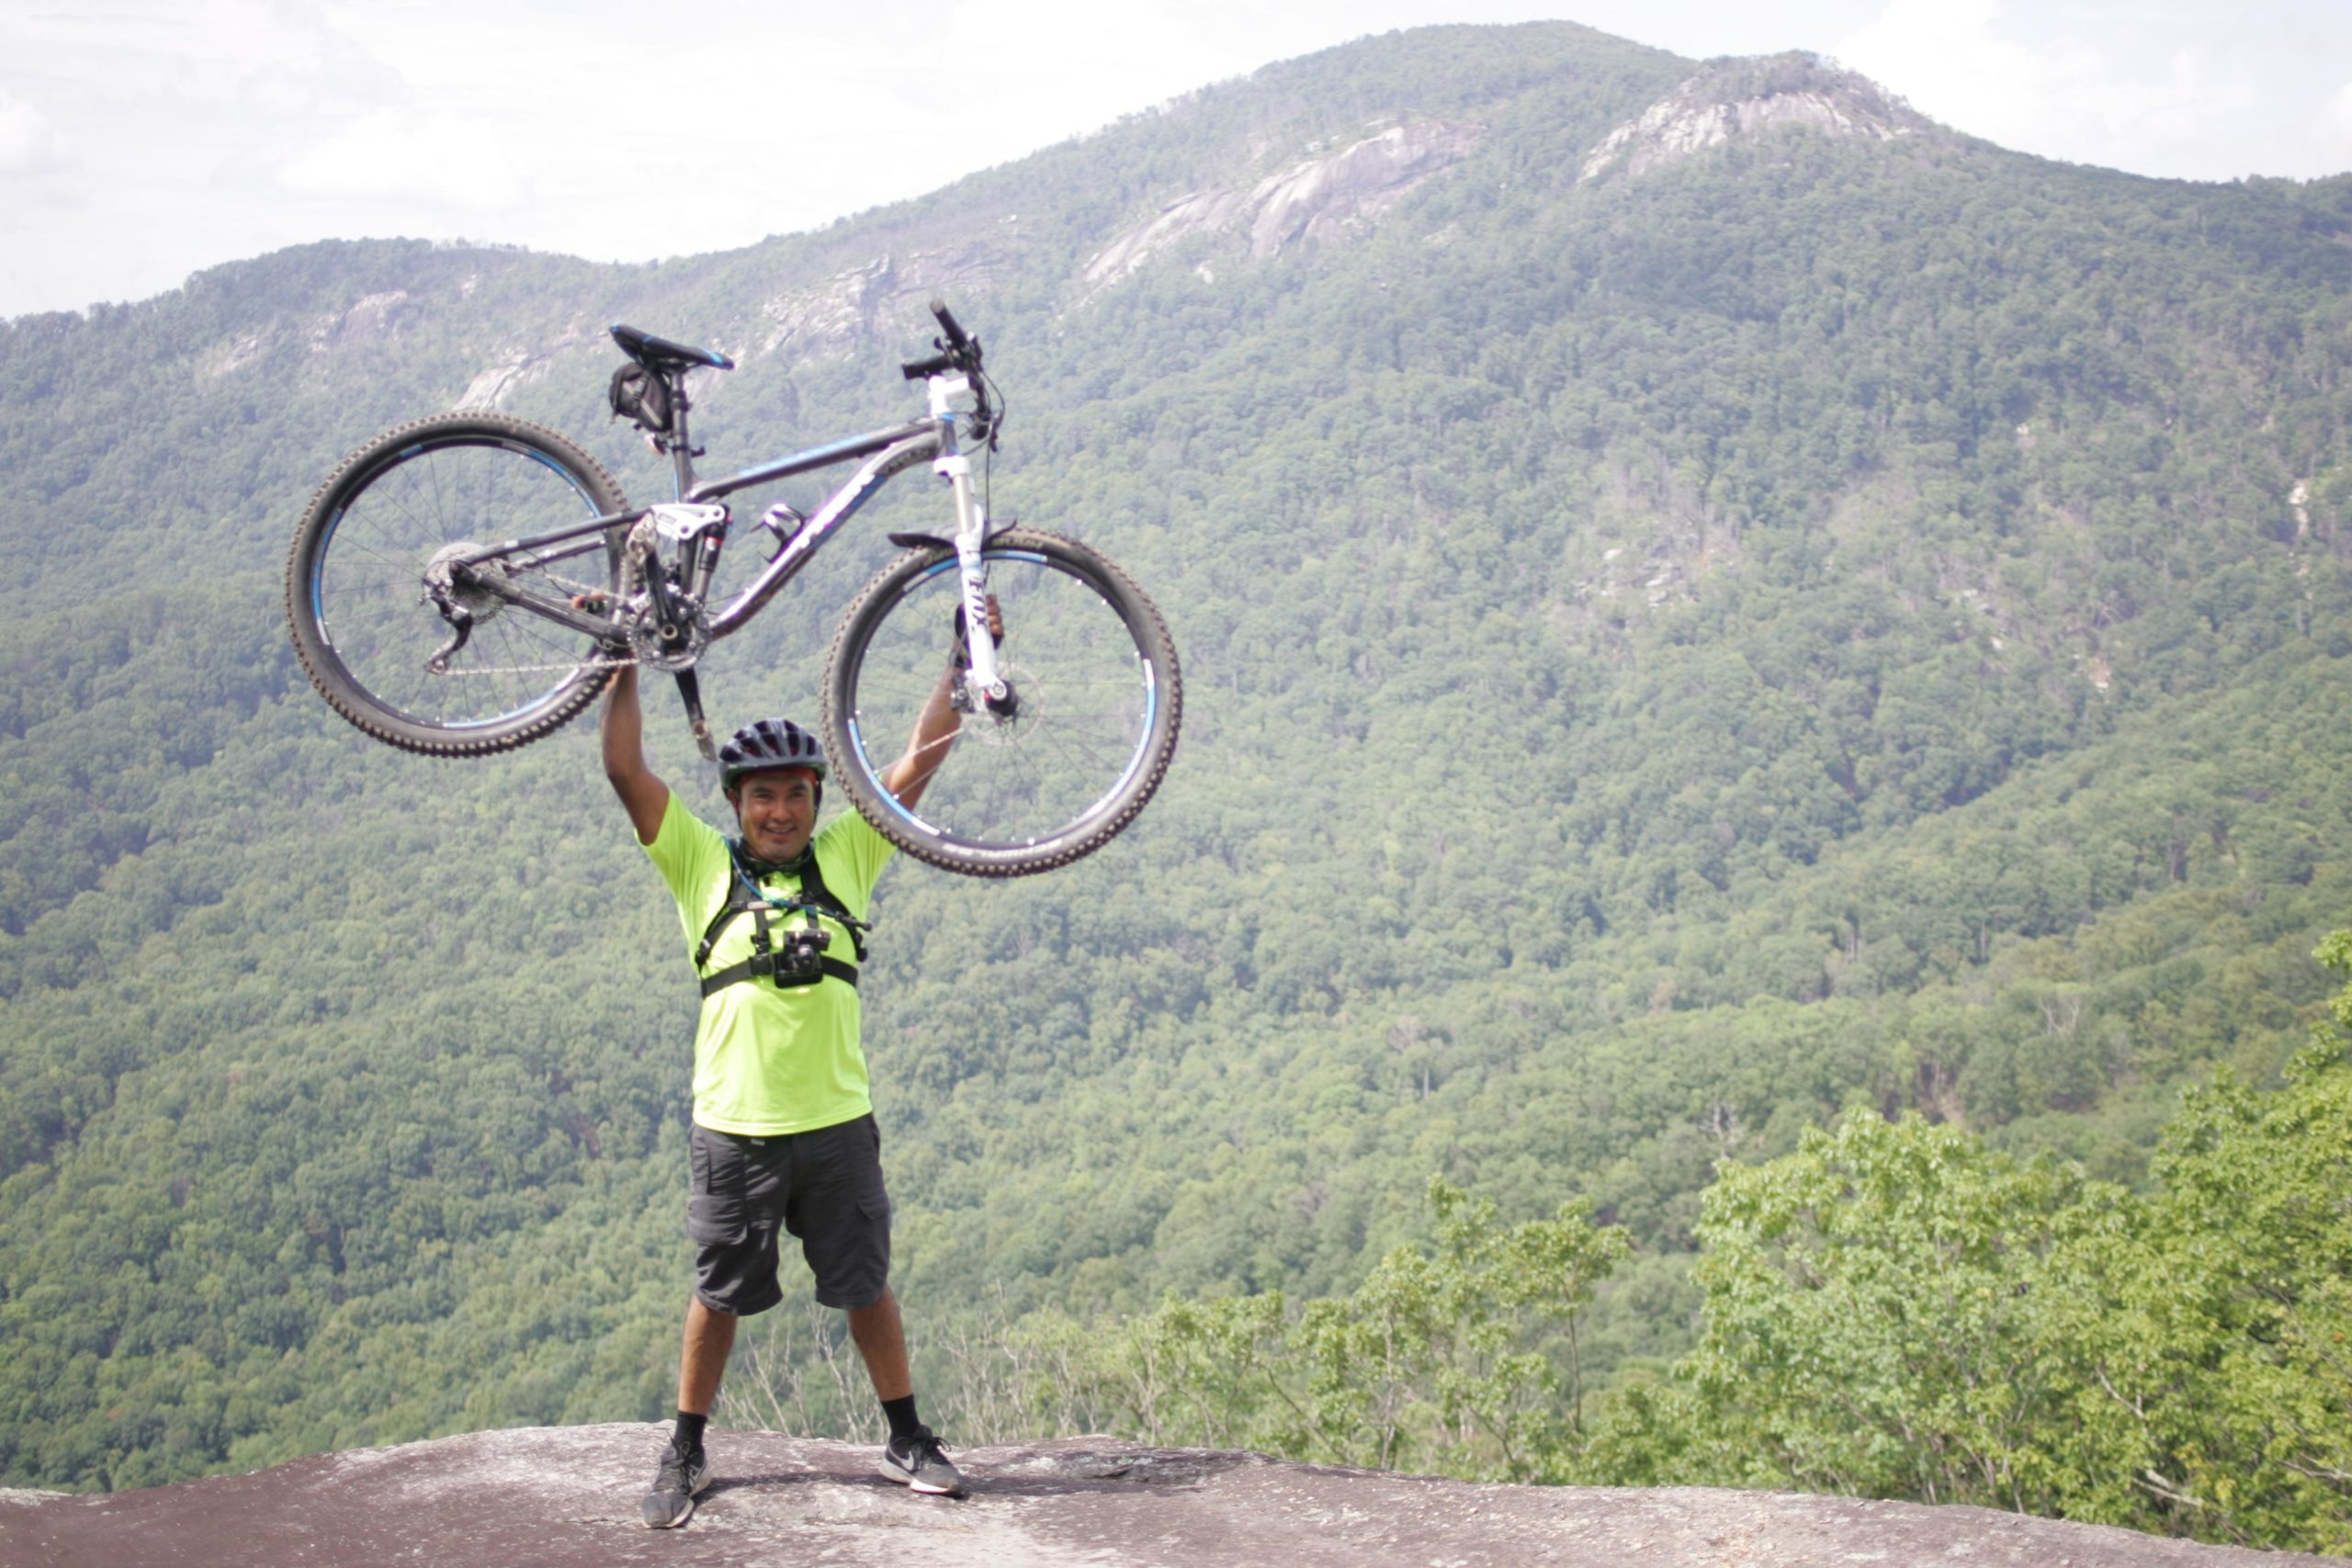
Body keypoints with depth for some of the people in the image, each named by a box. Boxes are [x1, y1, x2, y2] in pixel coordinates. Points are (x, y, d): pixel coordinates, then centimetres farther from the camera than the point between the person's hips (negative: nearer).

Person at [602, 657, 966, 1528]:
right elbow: (625, 770, -5)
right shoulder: (703, 864, 1)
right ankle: (685, 1453, 26)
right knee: (718, 1295, 10)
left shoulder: (844, 857, 5)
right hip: (733, 1128, -1)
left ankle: (908, 1440, 25)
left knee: (866, 1289, 10)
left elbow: (917, 763, 2)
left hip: (837, 1123, 1)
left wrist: (962, 660, -2)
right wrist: (623, 665, -9)